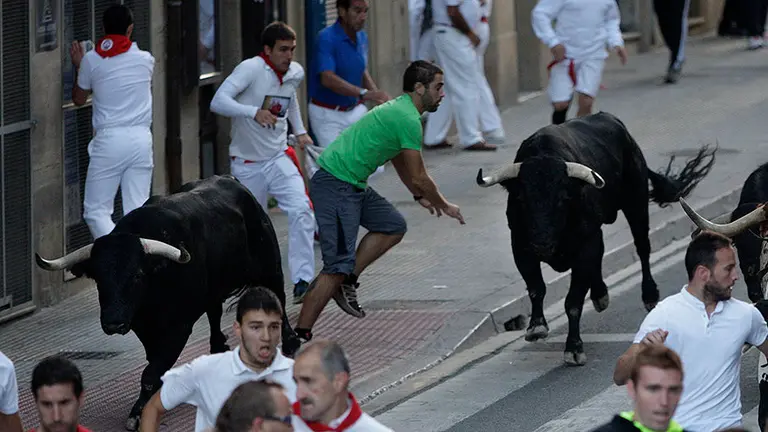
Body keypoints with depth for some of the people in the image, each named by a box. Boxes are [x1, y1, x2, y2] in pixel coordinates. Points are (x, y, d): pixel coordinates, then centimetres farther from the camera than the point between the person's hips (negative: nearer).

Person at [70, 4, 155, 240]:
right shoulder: (145, 60, 7)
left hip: (109, 140, -3)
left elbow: (79, 98, 15)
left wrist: (78, 66, 30)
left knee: (96, 211, 1)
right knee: (137, 211, 4)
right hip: (141, 139, 3)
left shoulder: (92, 60, 0)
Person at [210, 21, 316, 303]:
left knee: (301, 211, -18)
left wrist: (299, 130, 18)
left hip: (279, 159, 4)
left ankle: (302, 282, -21)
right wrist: (253, 112, -42)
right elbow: (218, 102, -29)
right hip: (247, 164, -4)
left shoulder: (295, 73, 2)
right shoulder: (251, 69, -17)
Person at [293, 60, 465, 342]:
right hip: (336, 187, -10)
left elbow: (400, 162, 35)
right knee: (339, 263, -14)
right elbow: (418, 177, -8)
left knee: (394, 226, 14)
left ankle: (345, 283, 10)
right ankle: (300, 334, -14)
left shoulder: (399, 109, 18)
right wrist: (445, 206, 7)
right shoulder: (409, 120, -15)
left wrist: (419, 196, 40)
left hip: (353, 185, 10)